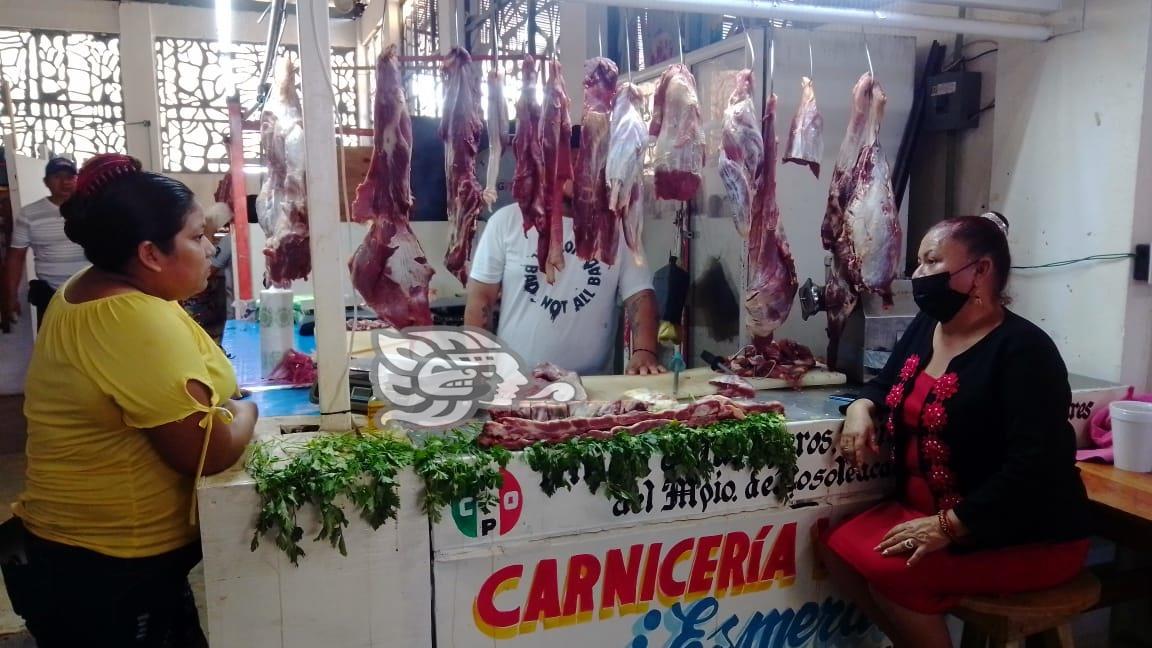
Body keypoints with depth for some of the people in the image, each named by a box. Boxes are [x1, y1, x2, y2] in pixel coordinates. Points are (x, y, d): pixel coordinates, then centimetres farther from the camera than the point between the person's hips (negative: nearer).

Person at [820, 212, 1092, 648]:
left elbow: (1036, 467, -27)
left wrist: (948, 526, -28)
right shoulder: (924, 328, 6)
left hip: (1028, 538, -8)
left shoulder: (1022, 350, -19)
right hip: (929, 512, 8)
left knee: (891, 574, -25)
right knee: (841, 551, -8)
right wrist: (861, 408, -3)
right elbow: (885, 385, 22)